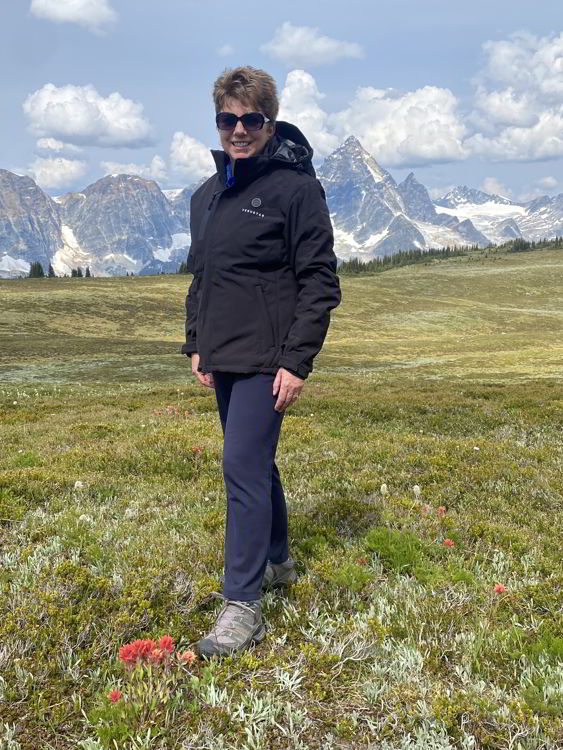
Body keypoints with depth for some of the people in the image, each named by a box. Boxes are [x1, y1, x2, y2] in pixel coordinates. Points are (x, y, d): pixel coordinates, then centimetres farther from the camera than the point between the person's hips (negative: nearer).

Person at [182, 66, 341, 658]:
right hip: (222, 360, 8)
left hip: (267, 361, -7)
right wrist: (195, 344, 14)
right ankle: (276, 561, 36)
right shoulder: (206, 195, 14)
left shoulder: (295, 188, -8)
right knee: (254, 465, 18)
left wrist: (297, 360, -16)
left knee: (243, 467, -12)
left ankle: (242, 606, -4)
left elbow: (319, 281, -11)